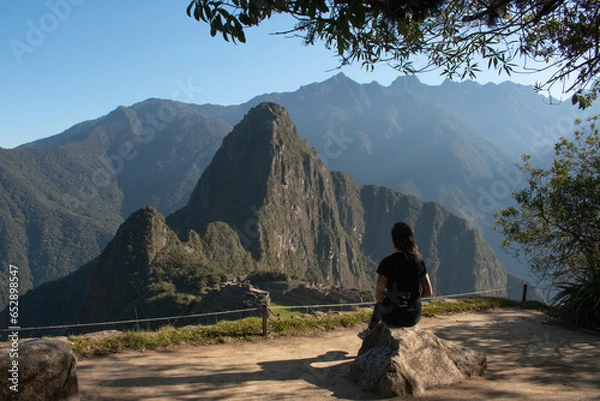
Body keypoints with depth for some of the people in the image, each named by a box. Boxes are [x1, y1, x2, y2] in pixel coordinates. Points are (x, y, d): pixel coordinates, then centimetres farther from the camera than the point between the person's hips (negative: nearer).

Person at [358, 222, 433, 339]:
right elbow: (429, 292, 1)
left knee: (380, 304, 32)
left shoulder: (387, 262, -18)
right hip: (414, 317, 4)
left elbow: (378, 295, -16)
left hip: (393, 317, -3)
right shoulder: (419, 261, -4)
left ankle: (370, 330, 53)